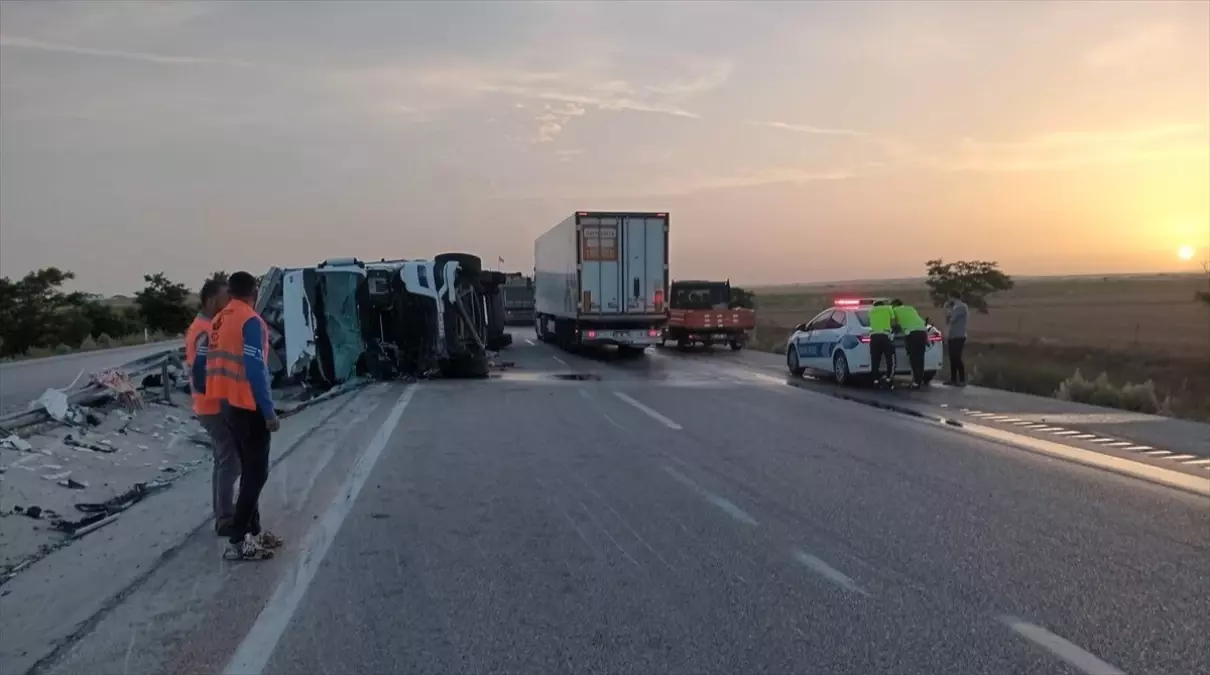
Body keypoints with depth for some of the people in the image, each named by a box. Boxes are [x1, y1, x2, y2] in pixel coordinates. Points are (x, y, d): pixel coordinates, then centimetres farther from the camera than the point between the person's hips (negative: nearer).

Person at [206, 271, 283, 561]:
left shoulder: (219, 321, 10)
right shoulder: (251, 321, -15)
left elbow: (213, 365, 13)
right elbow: (255, 369, -20)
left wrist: (219, 398, 20)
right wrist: (269, 411, -17)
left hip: (229, 405, 9)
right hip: (248, 407, -9)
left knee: (249, 470, 16)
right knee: (256, 473, -3)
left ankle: (252, 531, 23)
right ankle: (237, 541, -3)